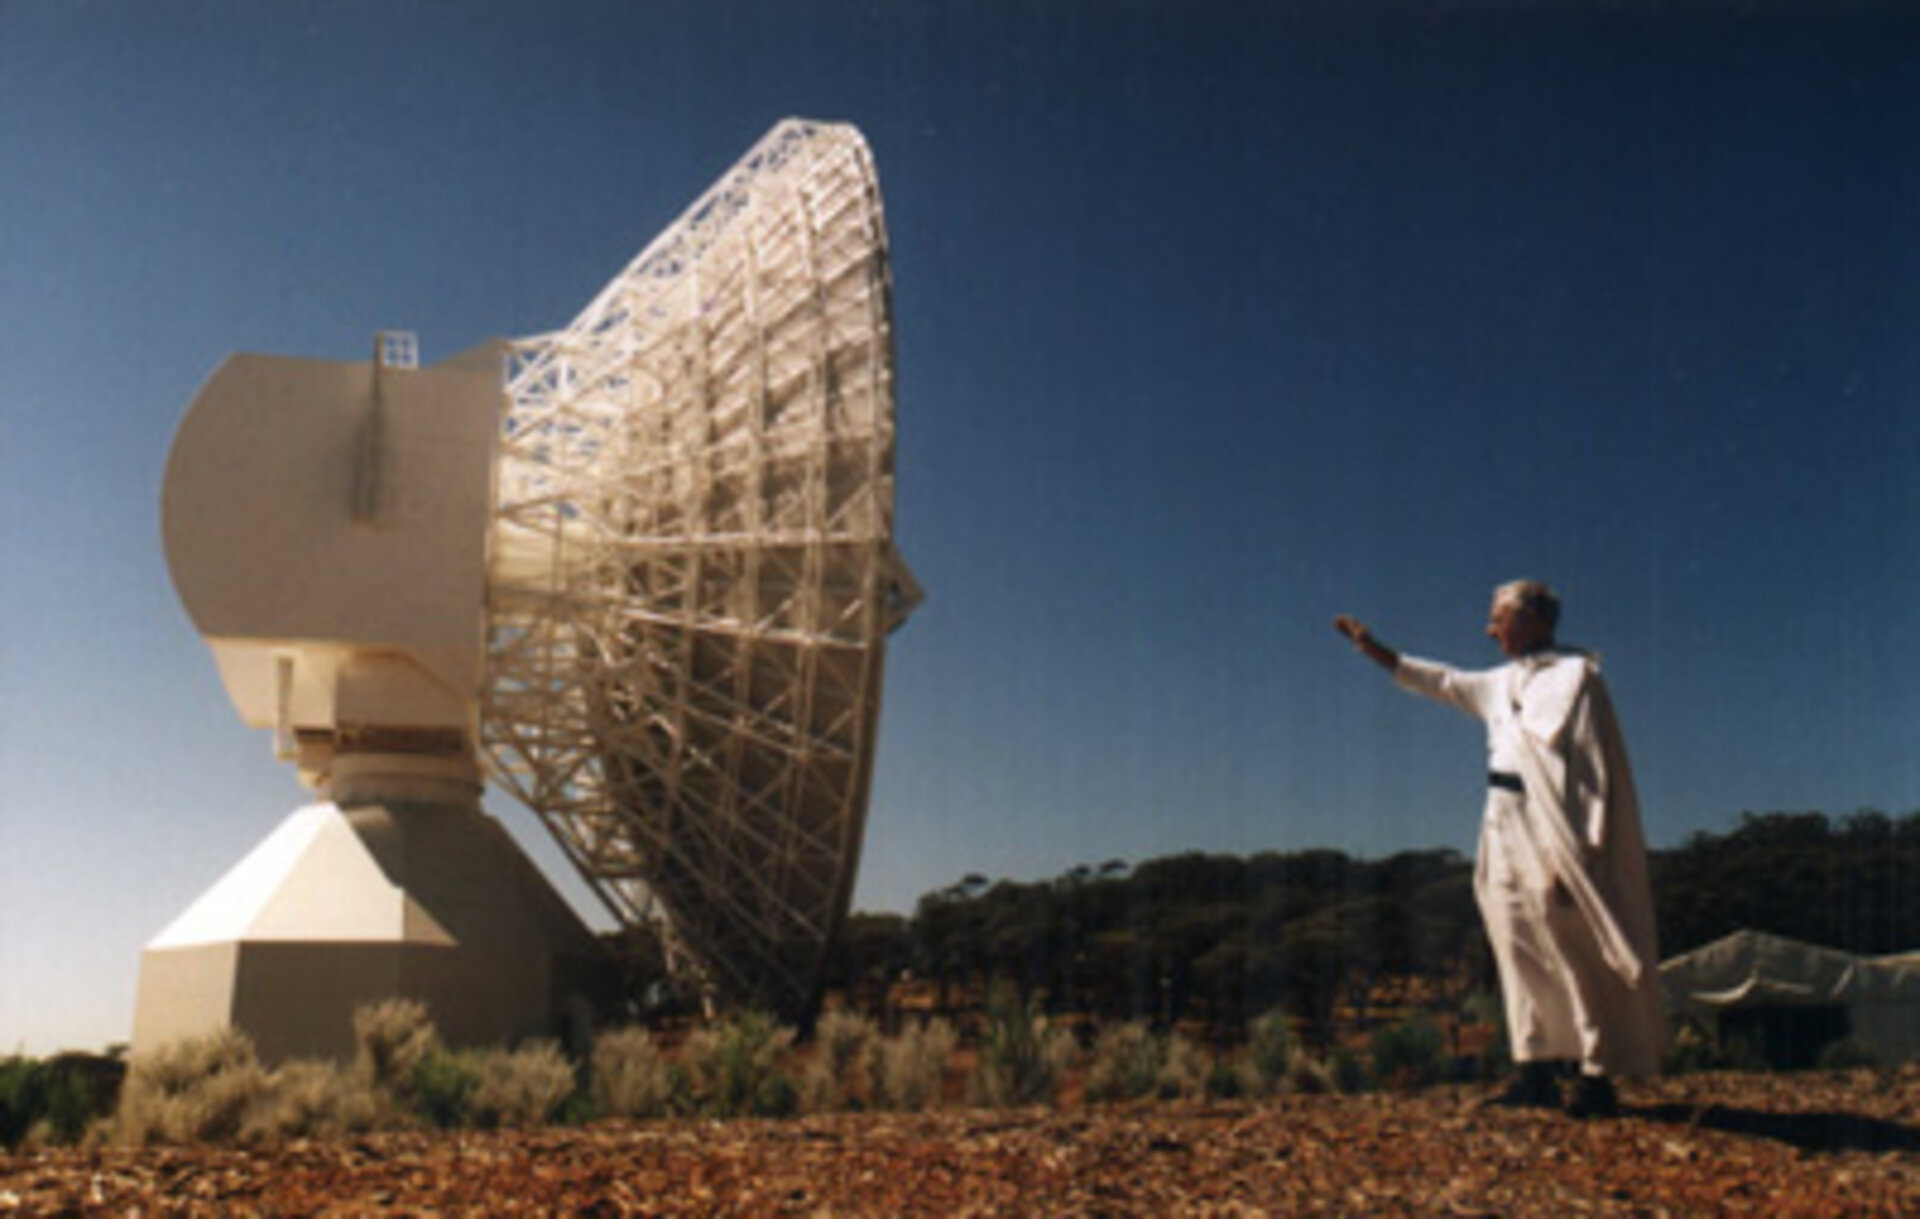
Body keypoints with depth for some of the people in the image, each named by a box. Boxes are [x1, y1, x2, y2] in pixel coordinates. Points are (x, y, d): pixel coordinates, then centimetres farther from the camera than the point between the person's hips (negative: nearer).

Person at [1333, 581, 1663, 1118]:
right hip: (1506, 827, 8)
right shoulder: (1503, 683, 14)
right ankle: (1538, 1072, 14)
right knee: (1520, 949, 8)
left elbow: (1591, 771, -14)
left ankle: (1598, 1077, 1)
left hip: (1552, 831, -8)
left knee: (1574, 957, -5)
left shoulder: (1575, 677, -9)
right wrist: (1374, 649, 29)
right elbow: (1442, 682, 30)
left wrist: (1573, 856, -20)